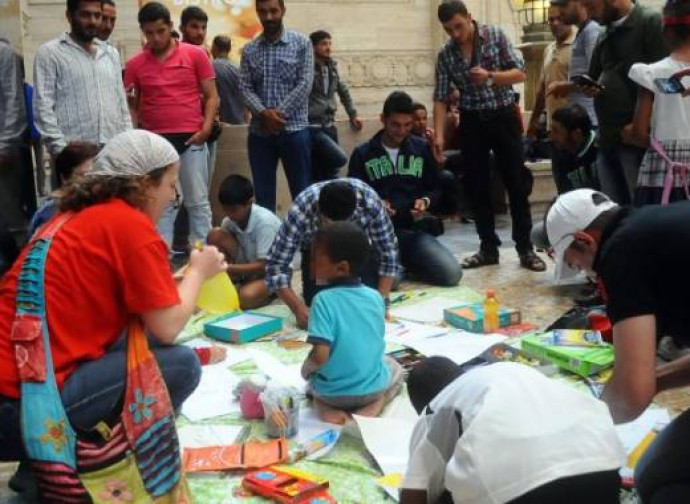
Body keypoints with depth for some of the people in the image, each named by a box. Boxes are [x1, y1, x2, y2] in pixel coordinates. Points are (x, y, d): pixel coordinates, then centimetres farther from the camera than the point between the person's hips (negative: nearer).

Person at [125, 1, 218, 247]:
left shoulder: (195, 55, 1)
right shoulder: (135, 64, 5)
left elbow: (211, 96, 3)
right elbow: (132, 106, 12)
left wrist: (206, 128, -10)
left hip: (191, 139, -1)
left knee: (198, 202, 4)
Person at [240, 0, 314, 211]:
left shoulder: (301, 43, 1)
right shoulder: (249, 49, 9)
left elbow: (305, 85, -7)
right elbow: (245, 87, 2)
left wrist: (279, 113, -14)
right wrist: (263, 113, -15)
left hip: (294, 129, -3)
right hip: (259, 131, 3)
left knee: (301, 191, 3)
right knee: (262, 194, 8)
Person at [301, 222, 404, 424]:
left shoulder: (323, 300, -20)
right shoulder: (375, 297, -6)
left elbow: (320, 356, -25)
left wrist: (307, 367, -3)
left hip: (331, 391, -2)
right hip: (372, 387, 2)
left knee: (308, 367, 31)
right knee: (395, 367, 33)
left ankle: (326, 407, 1)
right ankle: (373, 406, 4)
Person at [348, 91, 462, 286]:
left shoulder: (422, 149, 12)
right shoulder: (362, 154, 5)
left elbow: (435, 189, 17)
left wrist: (426, 201, -7)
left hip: (414, 229, 3)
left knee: (452, 274, -19)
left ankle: (405, 264, 9)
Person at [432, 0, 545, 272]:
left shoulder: (496, 35, -6)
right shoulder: (445, 54, -1)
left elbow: (520, 73, -8)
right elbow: (440, 98, -2)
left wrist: (490, 76, -26)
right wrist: (439, 135, -12)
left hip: (504, 117, -2)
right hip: (472, 122, 2)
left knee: (517, 184, -1)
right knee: (477, 187, 4)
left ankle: (525, 248, 5)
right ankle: (488, 248, 14)